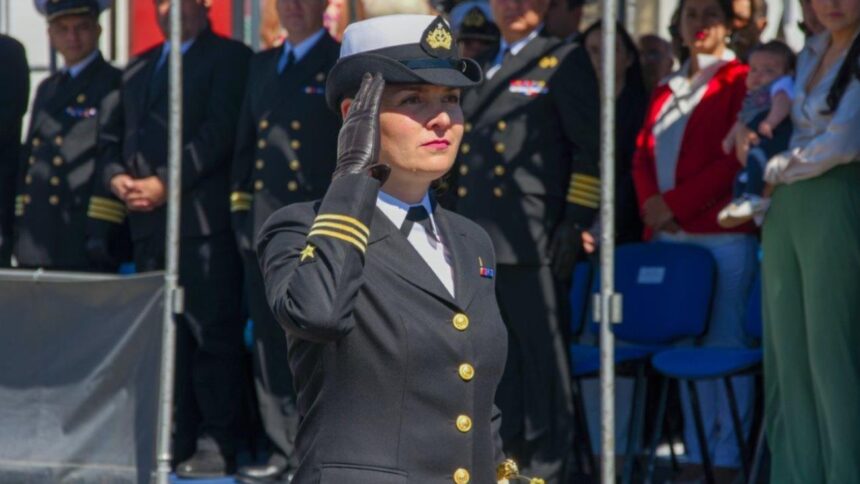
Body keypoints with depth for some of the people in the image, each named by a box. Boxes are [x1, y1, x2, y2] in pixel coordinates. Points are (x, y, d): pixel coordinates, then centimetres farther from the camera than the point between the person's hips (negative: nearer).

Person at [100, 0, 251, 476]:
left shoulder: (229, 58, 2)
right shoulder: (138, 69, 22)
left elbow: (218, 132, -9)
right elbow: (117, 136, 20)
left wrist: (164, 183, -14)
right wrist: (118, 177, -1)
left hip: (204, 218, -6)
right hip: (149, 222, 6)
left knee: (211, 332, -8)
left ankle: (216, 445, -6)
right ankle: (175, 440, 10)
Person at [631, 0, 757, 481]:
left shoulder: (739, 81, -1)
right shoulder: (669, 90, 20)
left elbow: (735, 159, -9)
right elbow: (644, 153, 16)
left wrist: (677, 203, -12)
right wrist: (651, 202, -3)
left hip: (721, 234, -7)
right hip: (670, 234, 7)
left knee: (724, 342, -6)